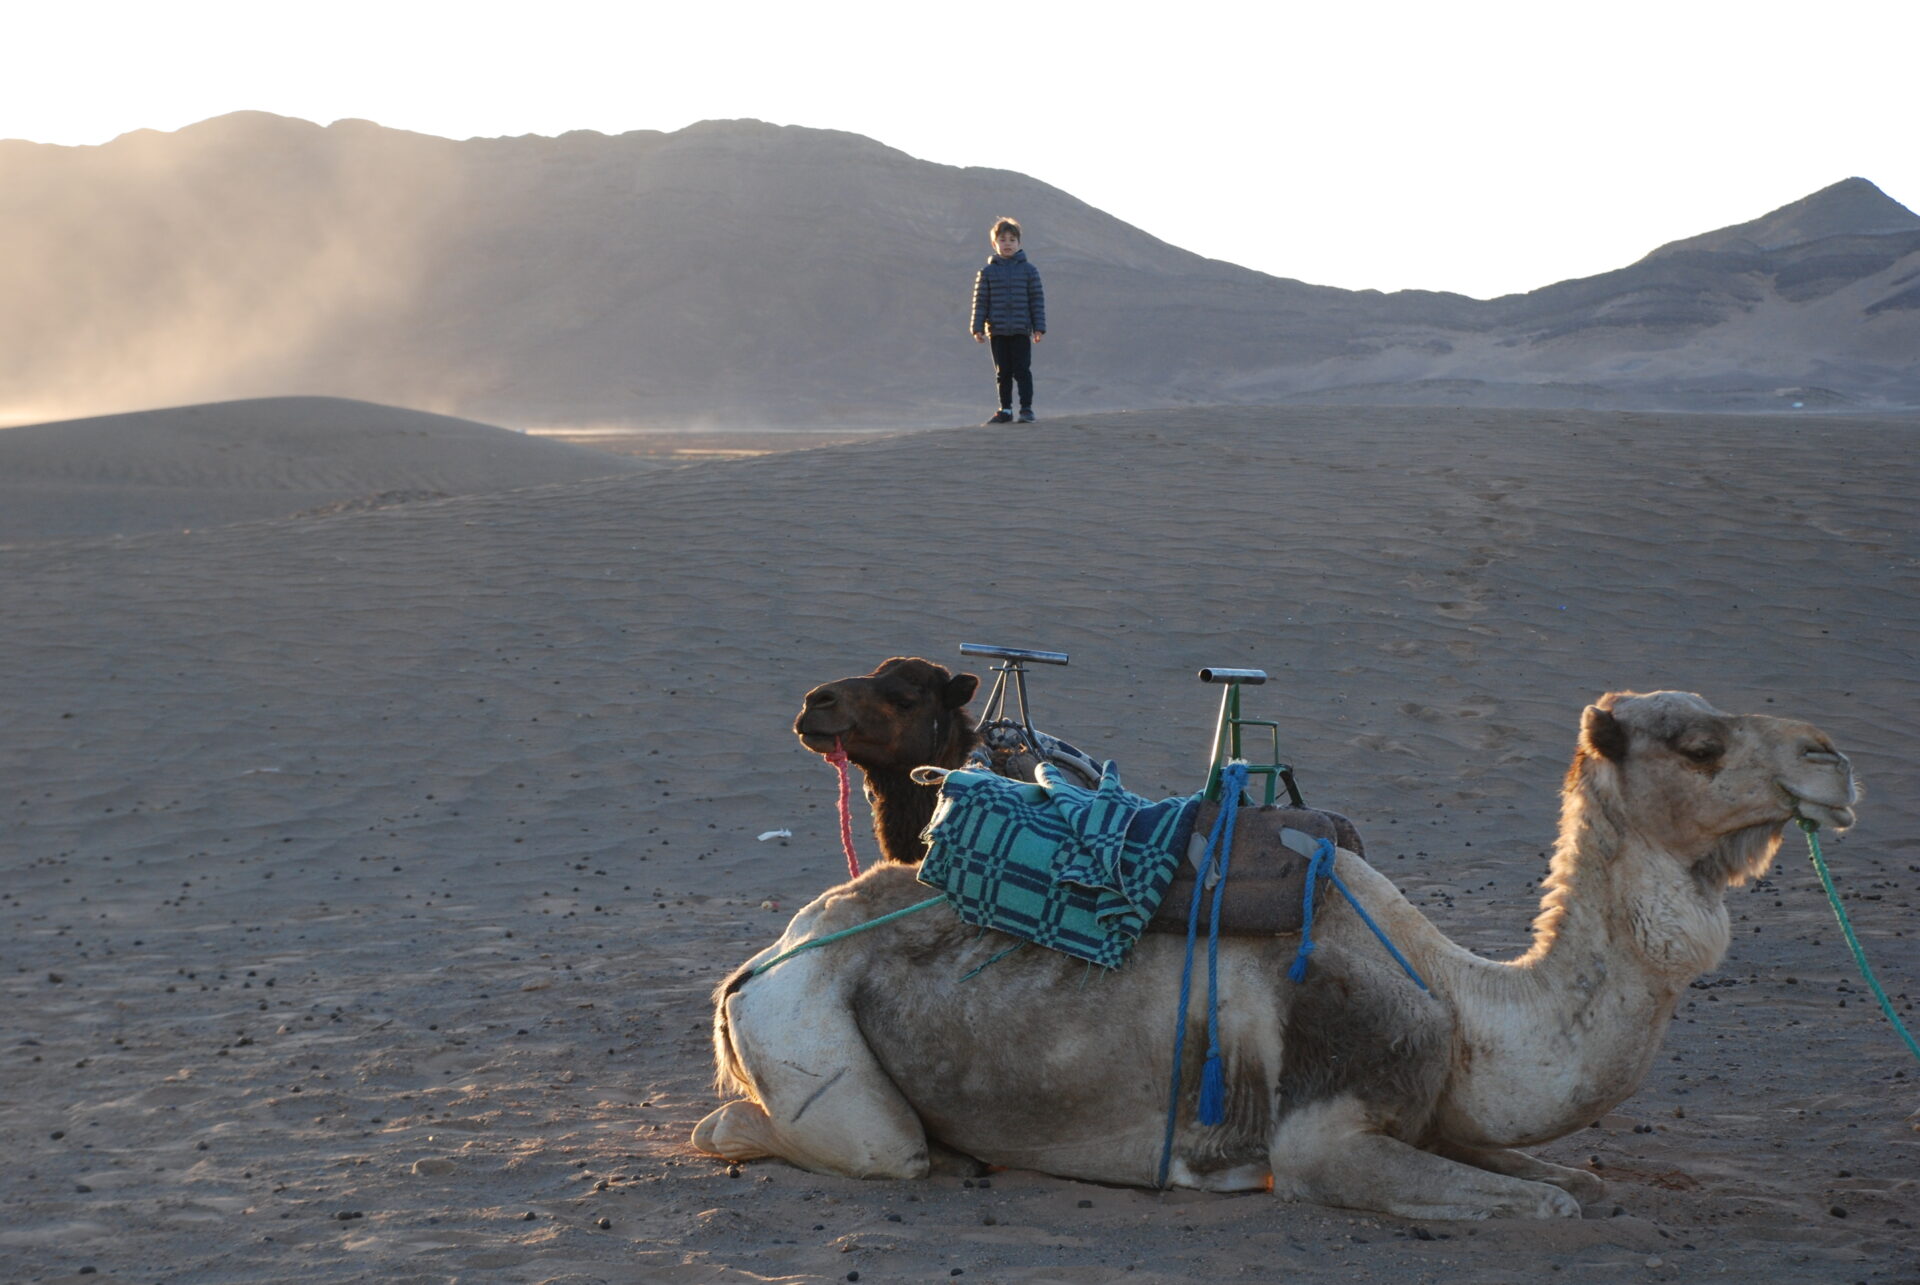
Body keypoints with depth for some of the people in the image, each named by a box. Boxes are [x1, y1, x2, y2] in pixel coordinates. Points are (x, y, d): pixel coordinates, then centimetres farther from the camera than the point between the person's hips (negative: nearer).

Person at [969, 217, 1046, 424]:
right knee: (1003, 373, 8)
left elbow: (1037, 300, 3)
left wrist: (1039, 328, -2)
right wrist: (978, 328, -1)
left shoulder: (1028, 270, 2)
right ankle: (1005, 410, 15)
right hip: (997, 331, 1)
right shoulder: (987, 272, 4)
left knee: (1022, 370, -3)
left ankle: (1026, 409, 2)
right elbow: (980, 301, 5)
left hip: (1021, 331, -1)